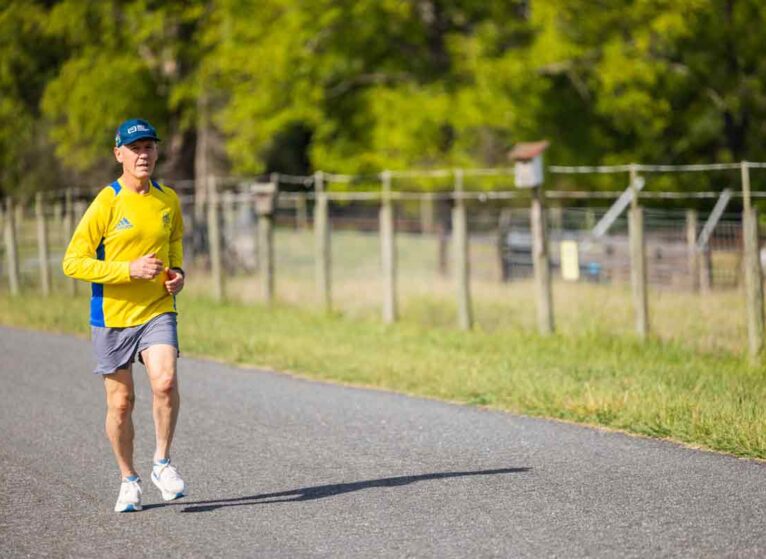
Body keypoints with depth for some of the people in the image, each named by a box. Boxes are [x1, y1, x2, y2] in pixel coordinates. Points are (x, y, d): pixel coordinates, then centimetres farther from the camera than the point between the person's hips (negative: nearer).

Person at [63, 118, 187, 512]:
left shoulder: (168, 199, 4)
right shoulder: (107, 203, -11)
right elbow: (72, 263, -13)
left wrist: (176, 270, 5)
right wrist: (130, 270, -21)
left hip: (157, 310, 2)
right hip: (112, 316, -2)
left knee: (165, 382, -20)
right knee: (121, 401, 4)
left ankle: (162, 464, -2)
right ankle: (129, 480, 23)